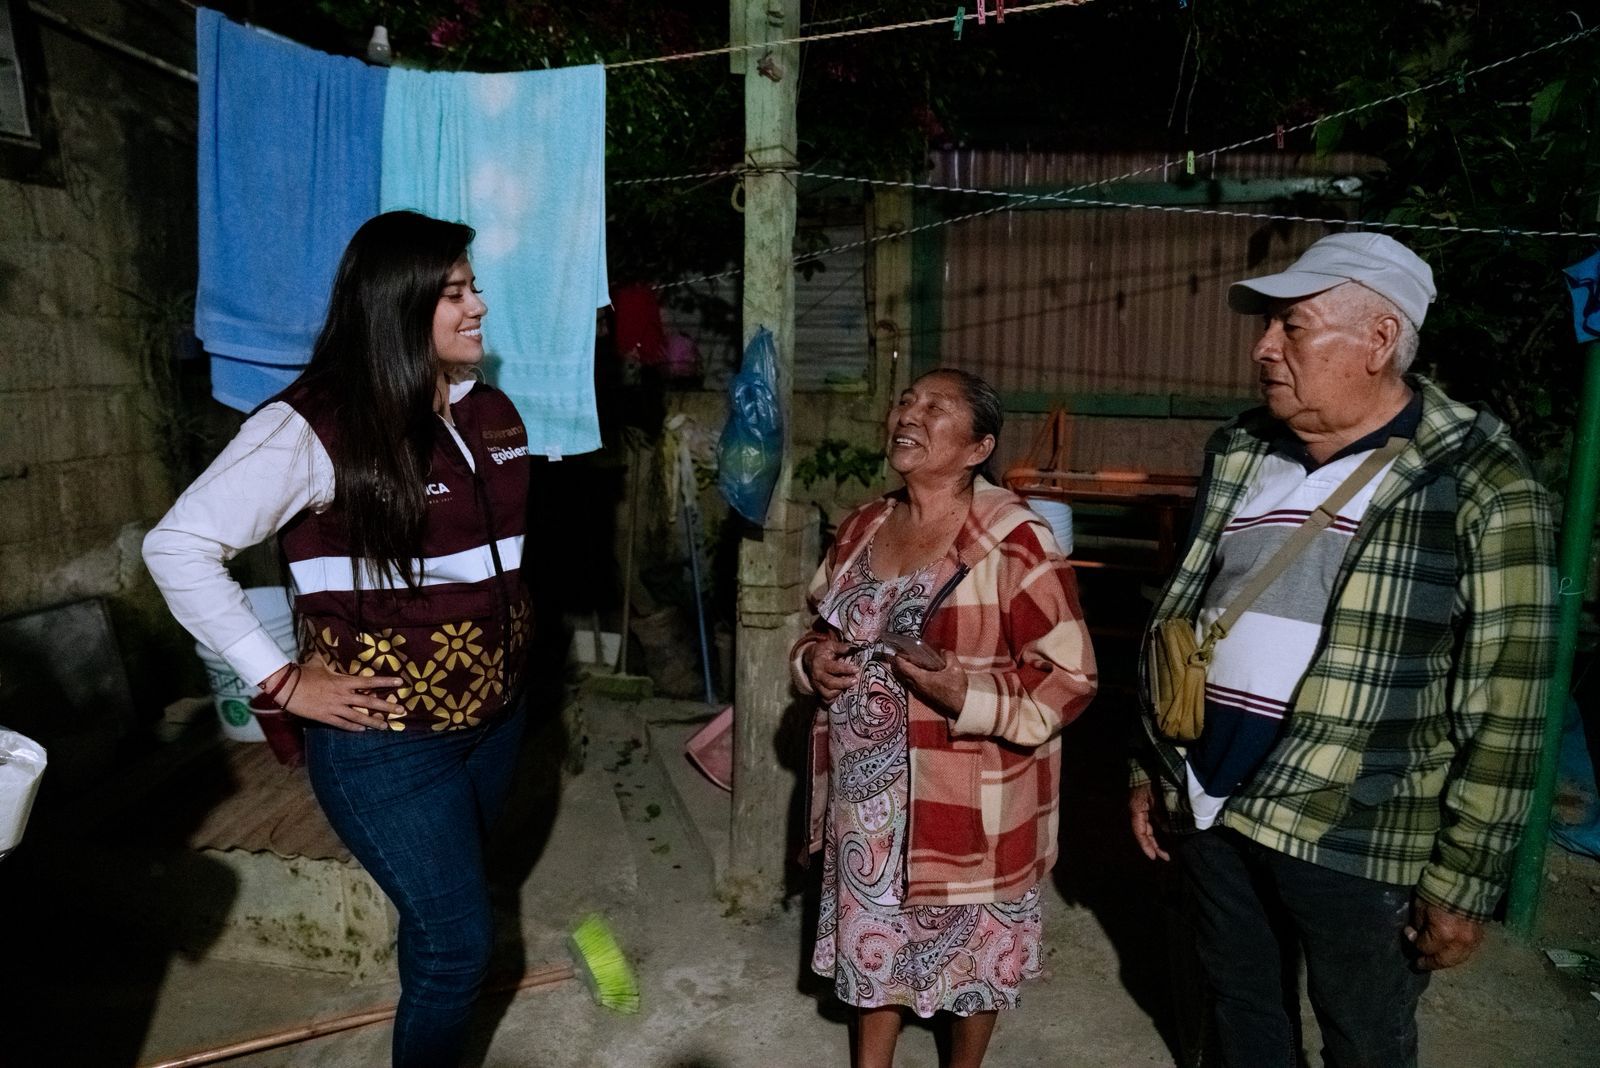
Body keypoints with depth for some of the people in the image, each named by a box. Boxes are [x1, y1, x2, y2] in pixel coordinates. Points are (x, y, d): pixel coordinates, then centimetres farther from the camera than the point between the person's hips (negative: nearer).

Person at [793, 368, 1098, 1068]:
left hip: (966, 800, -5)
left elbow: (1067, 678, -17)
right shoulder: (862, 527, 4)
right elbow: (825, 627, 17)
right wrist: (813, 660, -5)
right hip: (866, 791, 5)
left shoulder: (1013, 541, -17)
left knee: (971, 943, 16)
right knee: (873, 933, 20)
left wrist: (964, 692, -30)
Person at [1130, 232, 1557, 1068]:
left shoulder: (1482, 490, -13)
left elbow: (1502, 709, -12)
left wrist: (1464, 880, -10)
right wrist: (1151, 766, 12)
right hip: (1211, 807, 5)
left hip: (1357, 840, -5)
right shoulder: (1238, 454, 3)